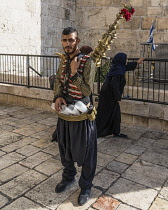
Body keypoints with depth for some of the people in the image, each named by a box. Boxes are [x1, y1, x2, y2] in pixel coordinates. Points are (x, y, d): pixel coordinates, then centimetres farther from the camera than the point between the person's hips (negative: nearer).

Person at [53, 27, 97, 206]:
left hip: (81, 115, -6)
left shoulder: (87, 62, -16)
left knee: (85, 152, 8)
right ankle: (68, 177, 45)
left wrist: (74, 73, -27)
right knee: (65, 148, 21)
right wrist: (57, 96, -9)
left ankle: (86, 187, 29)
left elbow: (87, 90, -19)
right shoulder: (64, 60, 5)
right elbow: (58, 80, 11)